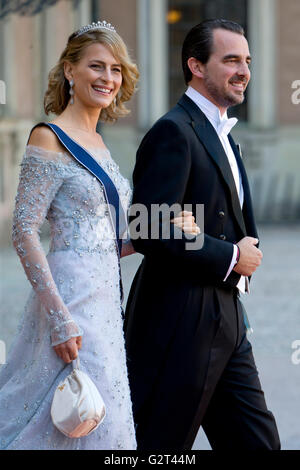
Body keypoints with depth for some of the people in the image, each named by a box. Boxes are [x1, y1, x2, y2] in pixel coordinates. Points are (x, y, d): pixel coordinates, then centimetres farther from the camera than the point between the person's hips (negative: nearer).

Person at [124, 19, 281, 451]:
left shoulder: (221, 136, 18)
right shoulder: (173, 132, -14)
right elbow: (149, 233, -23)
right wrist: (231, 257, -15)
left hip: (225, 325, 10)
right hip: (178, 329, -10)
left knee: (258, 442, 9)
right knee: (161, 446, -2)